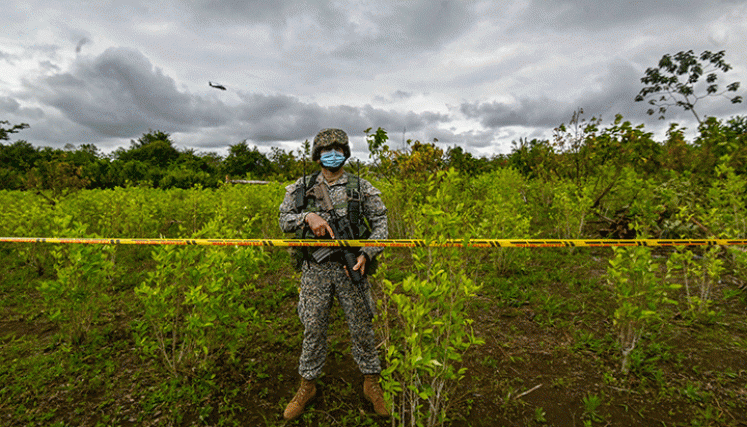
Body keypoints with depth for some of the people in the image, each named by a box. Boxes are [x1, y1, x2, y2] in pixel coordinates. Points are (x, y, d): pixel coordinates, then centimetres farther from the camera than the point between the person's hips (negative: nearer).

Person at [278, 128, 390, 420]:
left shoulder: (362, 187, 0)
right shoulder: (302, 187, 5)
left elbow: (380, 223, 0)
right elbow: (284, 220, 5)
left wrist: (366, 254, -15)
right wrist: (308, 216, -16)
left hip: (350, 267, 0)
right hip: (315, 269, 1)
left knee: (362, 327, 8)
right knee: (313, 328, 10)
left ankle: (371, 384, 30)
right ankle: (307, 386, 32)